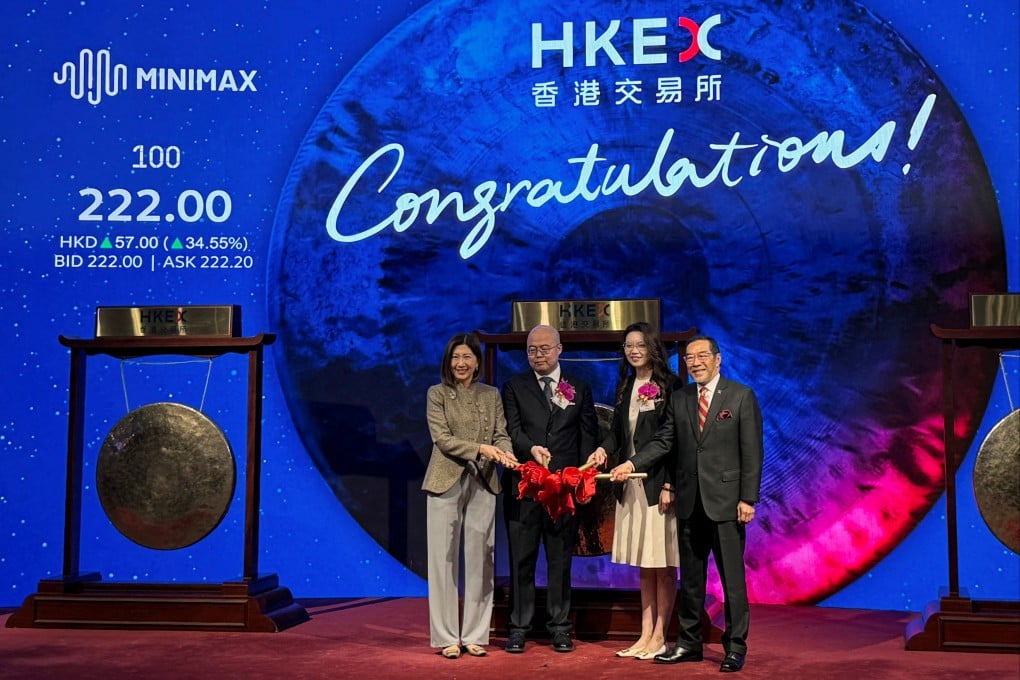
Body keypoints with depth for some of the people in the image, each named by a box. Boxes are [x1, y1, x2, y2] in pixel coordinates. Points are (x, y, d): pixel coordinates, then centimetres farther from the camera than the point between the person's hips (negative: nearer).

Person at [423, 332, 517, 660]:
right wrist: (480, 448, -19)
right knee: (445, 557, 0)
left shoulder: (491, 395, 11)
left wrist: (504, 453, -17)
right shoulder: (437, 393, 1)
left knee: (479, 558, 4)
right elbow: (442, 438, -8)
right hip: (446, 482, -3)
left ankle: (475, 635, 12)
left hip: (483, 483, 3)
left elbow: (501, 434, 5)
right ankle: (447, 637, 6)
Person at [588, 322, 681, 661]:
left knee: (663, 563, 0)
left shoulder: (670, 385, -6)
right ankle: (646, 635, 17)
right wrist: (604, 449, -7)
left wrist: (670, 484, -16)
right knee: (643, 564, 11)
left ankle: (659, 636, 7)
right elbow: (617, 430, 15)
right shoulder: (625, 386, 14)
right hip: (632, 484, 7)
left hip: (660, 483, -7)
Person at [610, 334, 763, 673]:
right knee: (690, 577, 11)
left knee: (732, 577, 0)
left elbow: (752, 451, -5)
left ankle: (735, 646, 10)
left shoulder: (741, 396, -2)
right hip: (690, 502, 4)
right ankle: (689, 642, 20)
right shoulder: (678, 399, 10)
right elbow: (663, 441, 8)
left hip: (725, 501, -4)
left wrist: (748, 499, -10)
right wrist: (631, 463, -7)